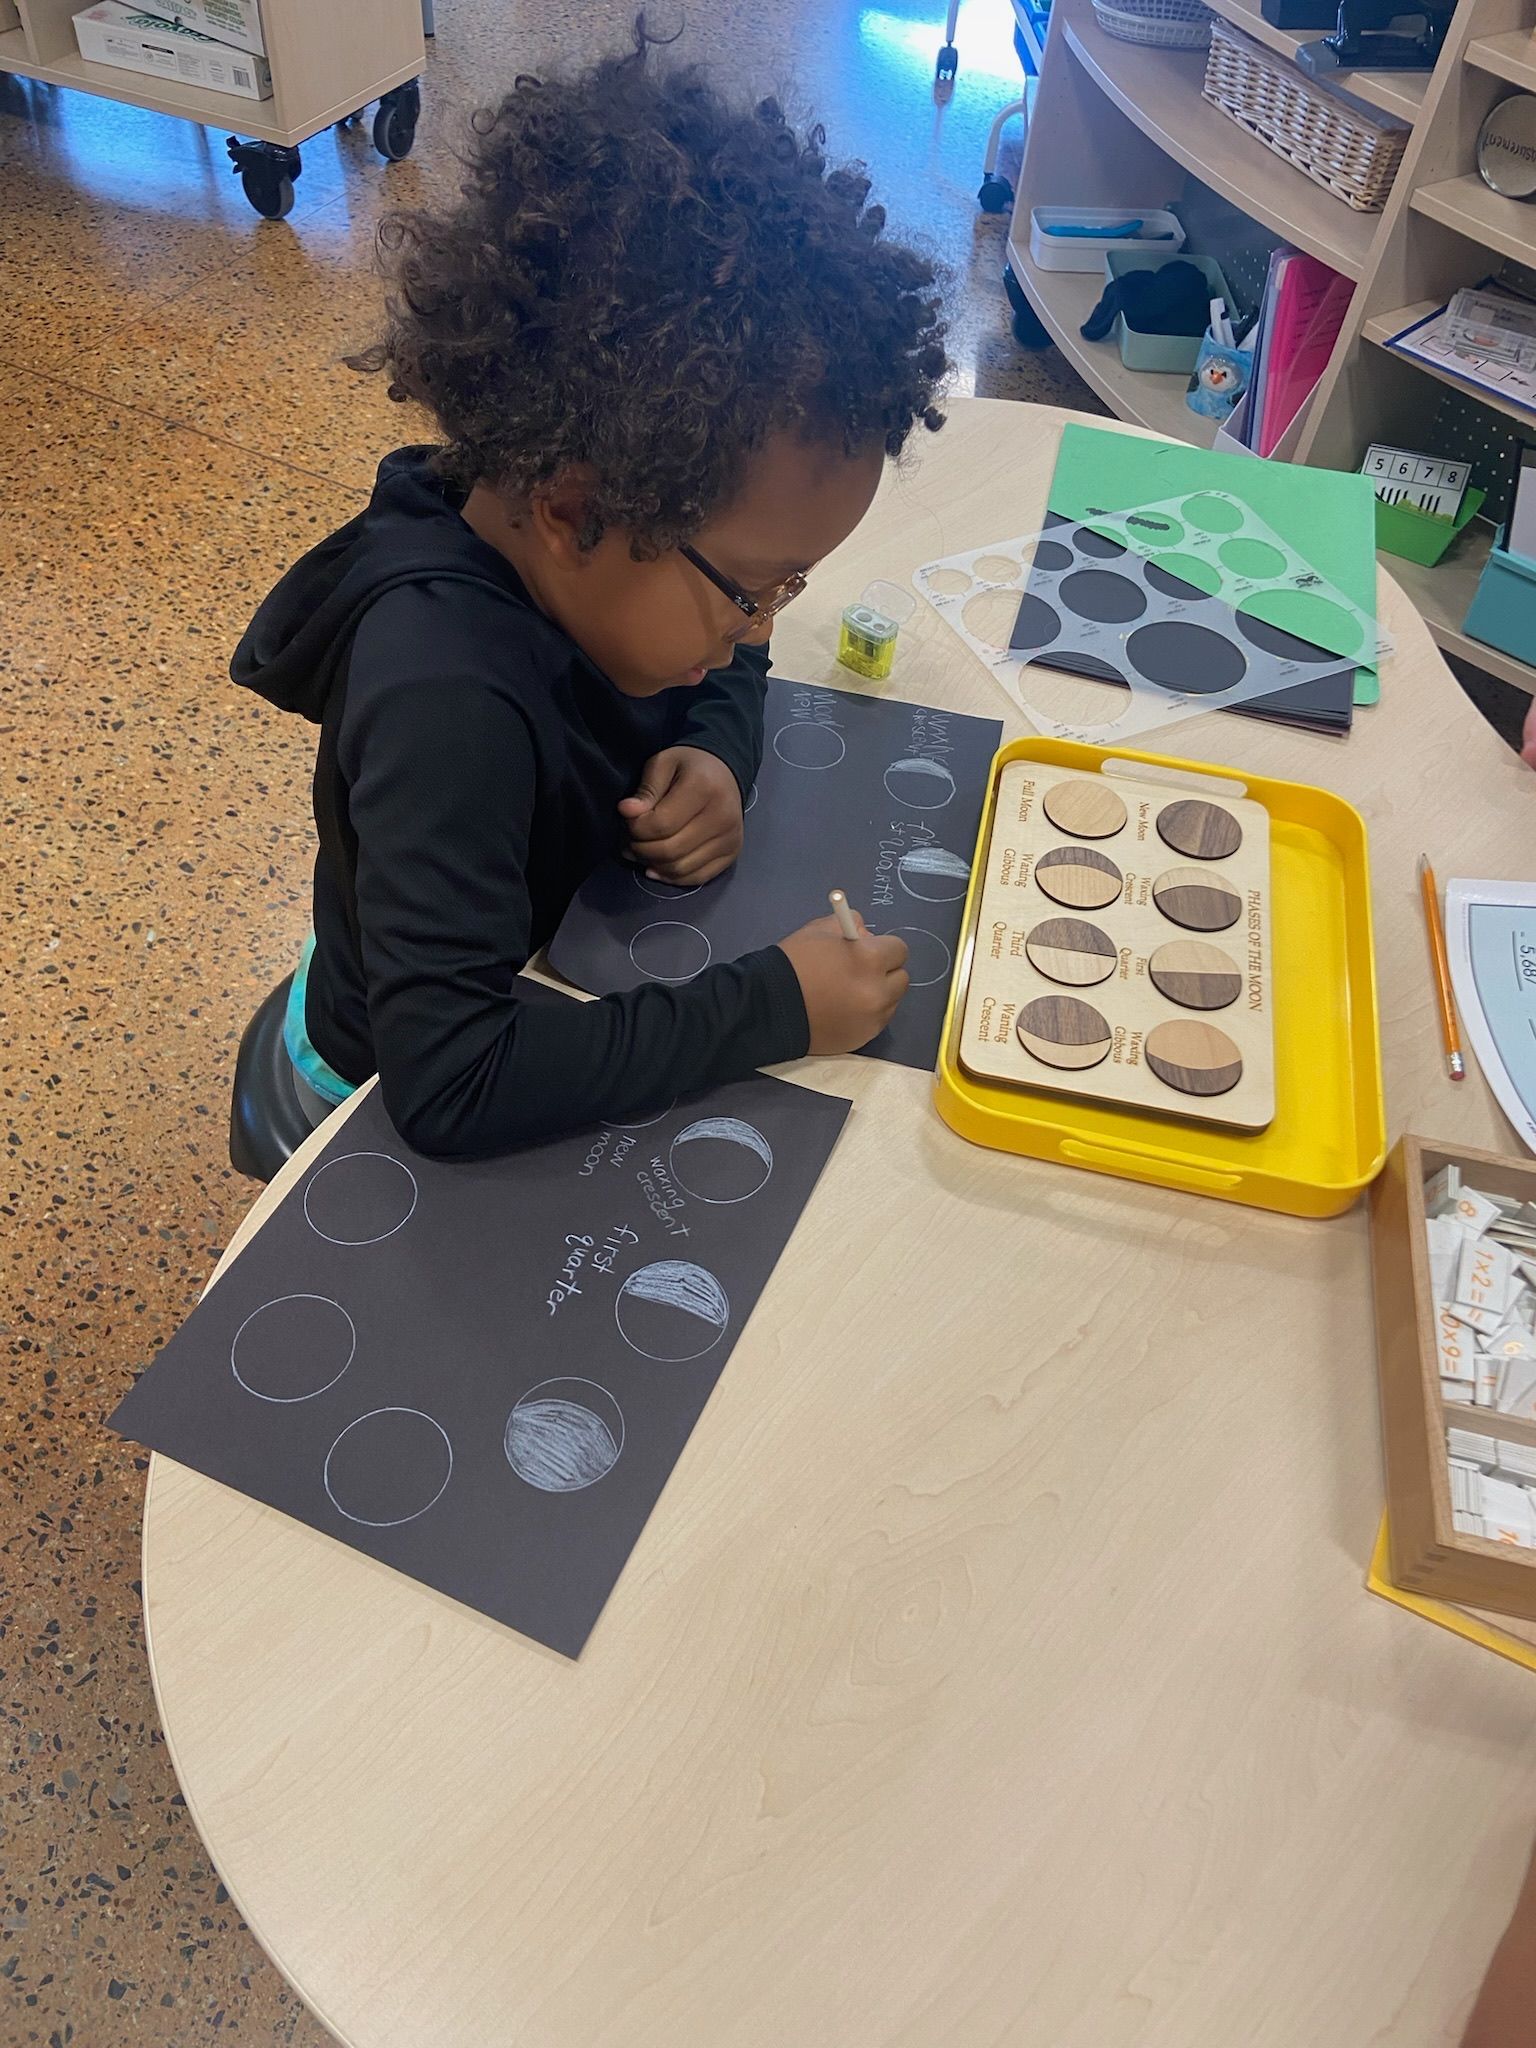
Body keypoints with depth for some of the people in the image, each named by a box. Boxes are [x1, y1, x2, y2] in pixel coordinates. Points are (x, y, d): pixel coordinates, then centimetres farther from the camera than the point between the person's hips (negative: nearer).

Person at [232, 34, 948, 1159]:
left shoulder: (576, 539, -17)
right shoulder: (446, 700, -39)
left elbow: (729, 670, 4)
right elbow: (452, 1084, -42)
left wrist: (716, 755, -19)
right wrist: (770, 1008, -38)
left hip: (538, 976, 7)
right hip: (406, 1106, -7)